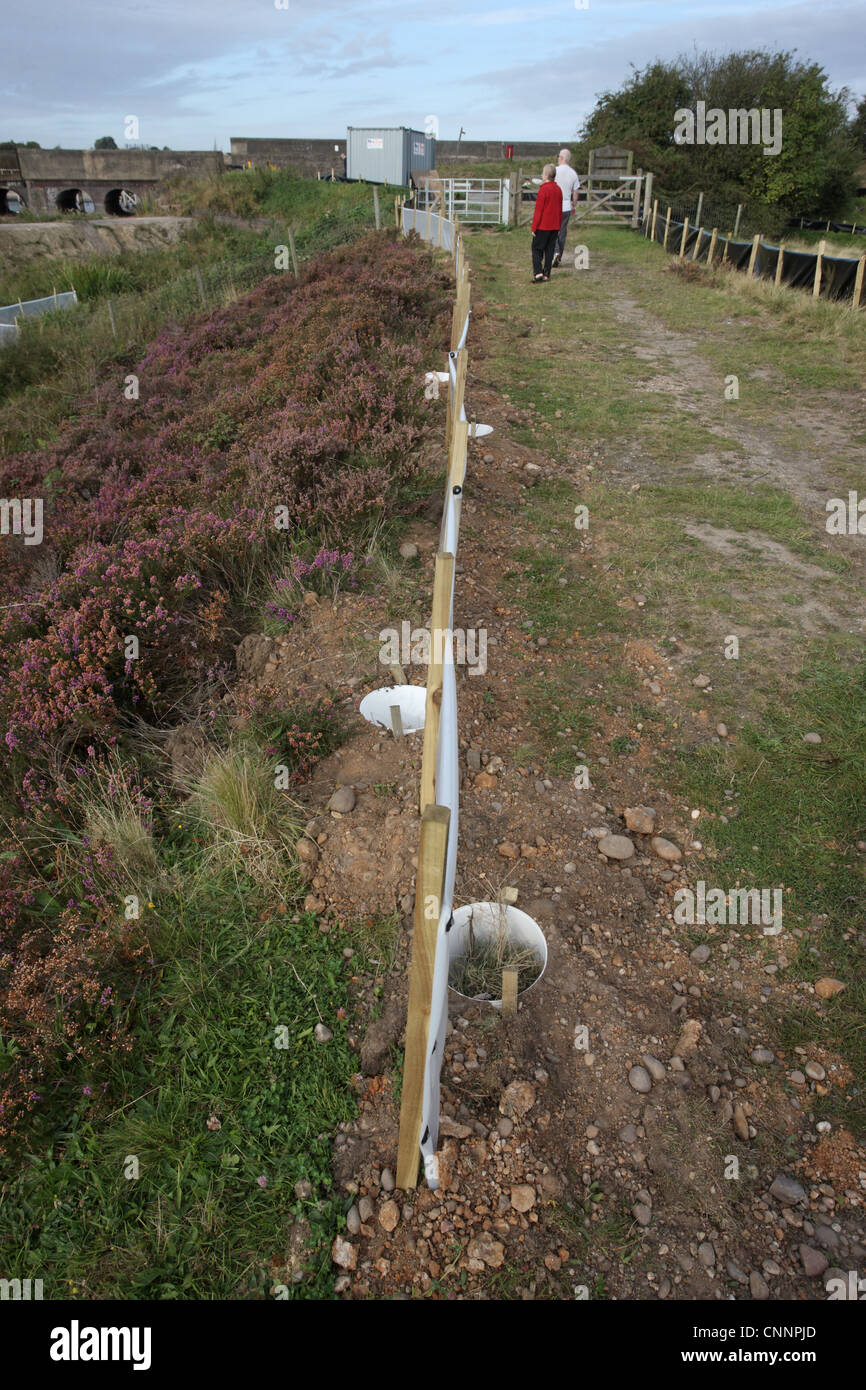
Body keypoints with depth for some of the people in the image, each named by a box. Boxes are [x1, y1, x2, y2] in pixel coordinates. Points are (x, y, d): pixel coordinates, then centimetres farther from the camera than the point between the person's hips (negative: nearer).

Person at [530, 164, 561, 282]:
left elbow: (538, 210, -14)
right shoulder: (558, 189, 8)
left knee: (536, 249, 2)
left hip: (543, 227, -6)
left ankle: (538, 273, -11)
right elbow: (560, 210, 14)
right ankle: (546, 274, 11)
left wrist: (534, 227, -9)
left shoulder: (543, 189, -14)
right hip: (554, 227, 6)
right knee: (549, 250, 10)